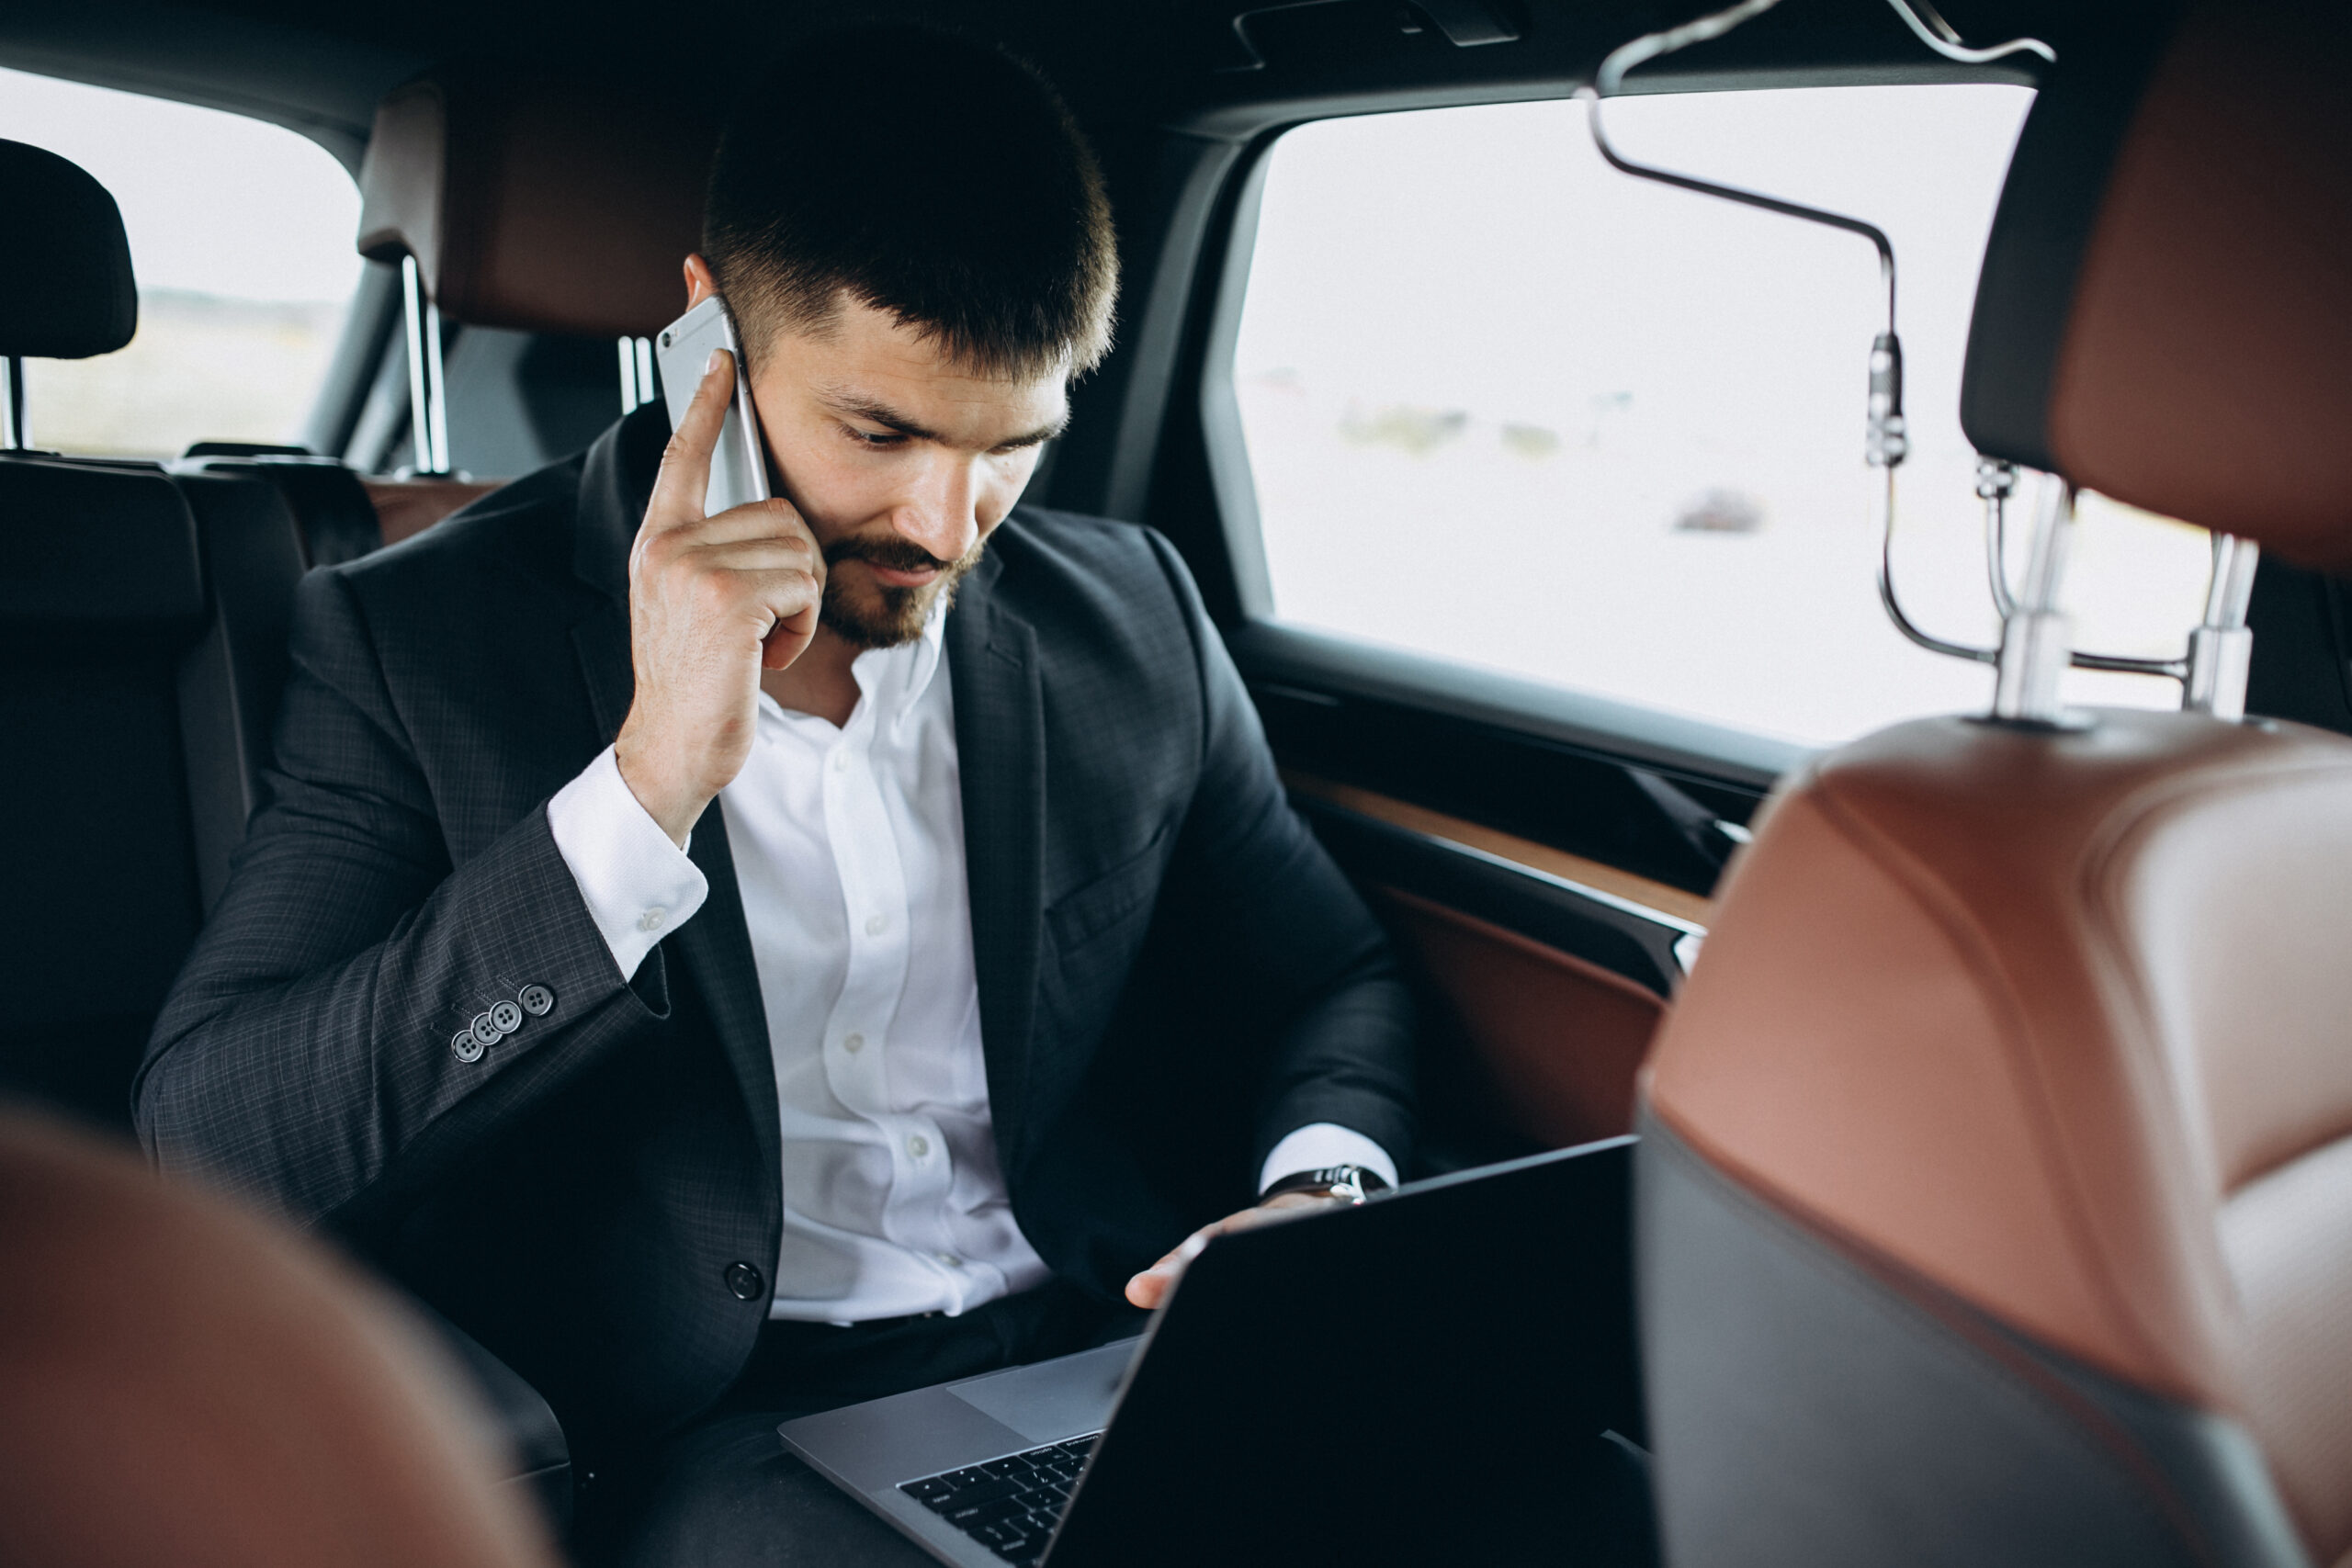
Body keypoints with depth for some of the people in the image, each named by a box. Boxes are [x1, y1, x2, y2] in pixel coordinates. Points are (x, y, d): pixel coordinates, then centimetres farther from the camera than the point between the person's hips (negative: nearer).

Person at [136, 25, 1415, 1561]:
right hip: (724, 1424, -3)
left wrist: (1326, 1192, -9)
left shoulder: (1131, 614, 5)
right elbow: (208, 1145, -12)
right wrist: (647, 789, -22)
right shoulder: (418, 638, -4)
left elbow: (1333, 984, 15)